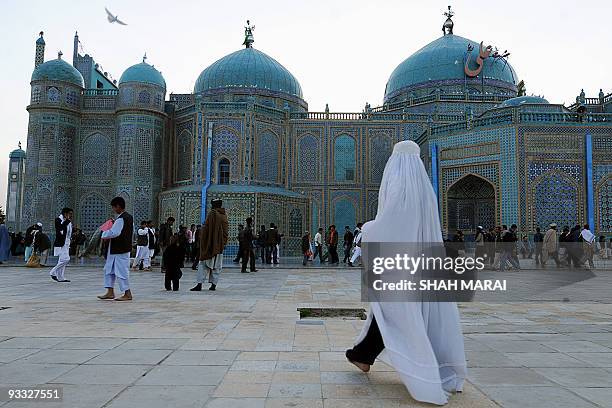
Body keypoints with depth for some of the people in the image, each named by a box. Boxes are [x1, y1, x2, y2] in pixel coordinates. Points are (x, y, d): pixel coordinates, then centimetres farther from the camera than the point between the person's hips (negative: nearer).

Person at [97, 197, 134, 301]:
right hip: (125, 247, 10)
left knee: (121, 271, -3)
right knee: (109, 269, 16)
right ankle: (110, 292, 19)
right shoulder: (129, 217, 10)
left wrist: (104, 234, -9)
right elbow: (132, 231, 19)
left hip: (119, 249, -10)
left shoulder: (120, 219, -19)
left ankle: (127, 294, 5)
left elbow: (114, 233, -27)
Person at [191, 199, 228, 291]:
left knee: (203, 263, 3)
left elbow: (206, 228, -9)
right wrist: (224, 243, 15)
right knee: (217, 266, 9)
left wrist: (202, 240, -1)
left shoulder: (212, 213, -6)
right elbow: (226, 231, 9)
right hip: (220, 245, 4)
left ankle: (199, 284, -4)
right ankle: (214, 284, 8)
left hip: (209, 243, -3)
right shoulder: (224, 216, 7)